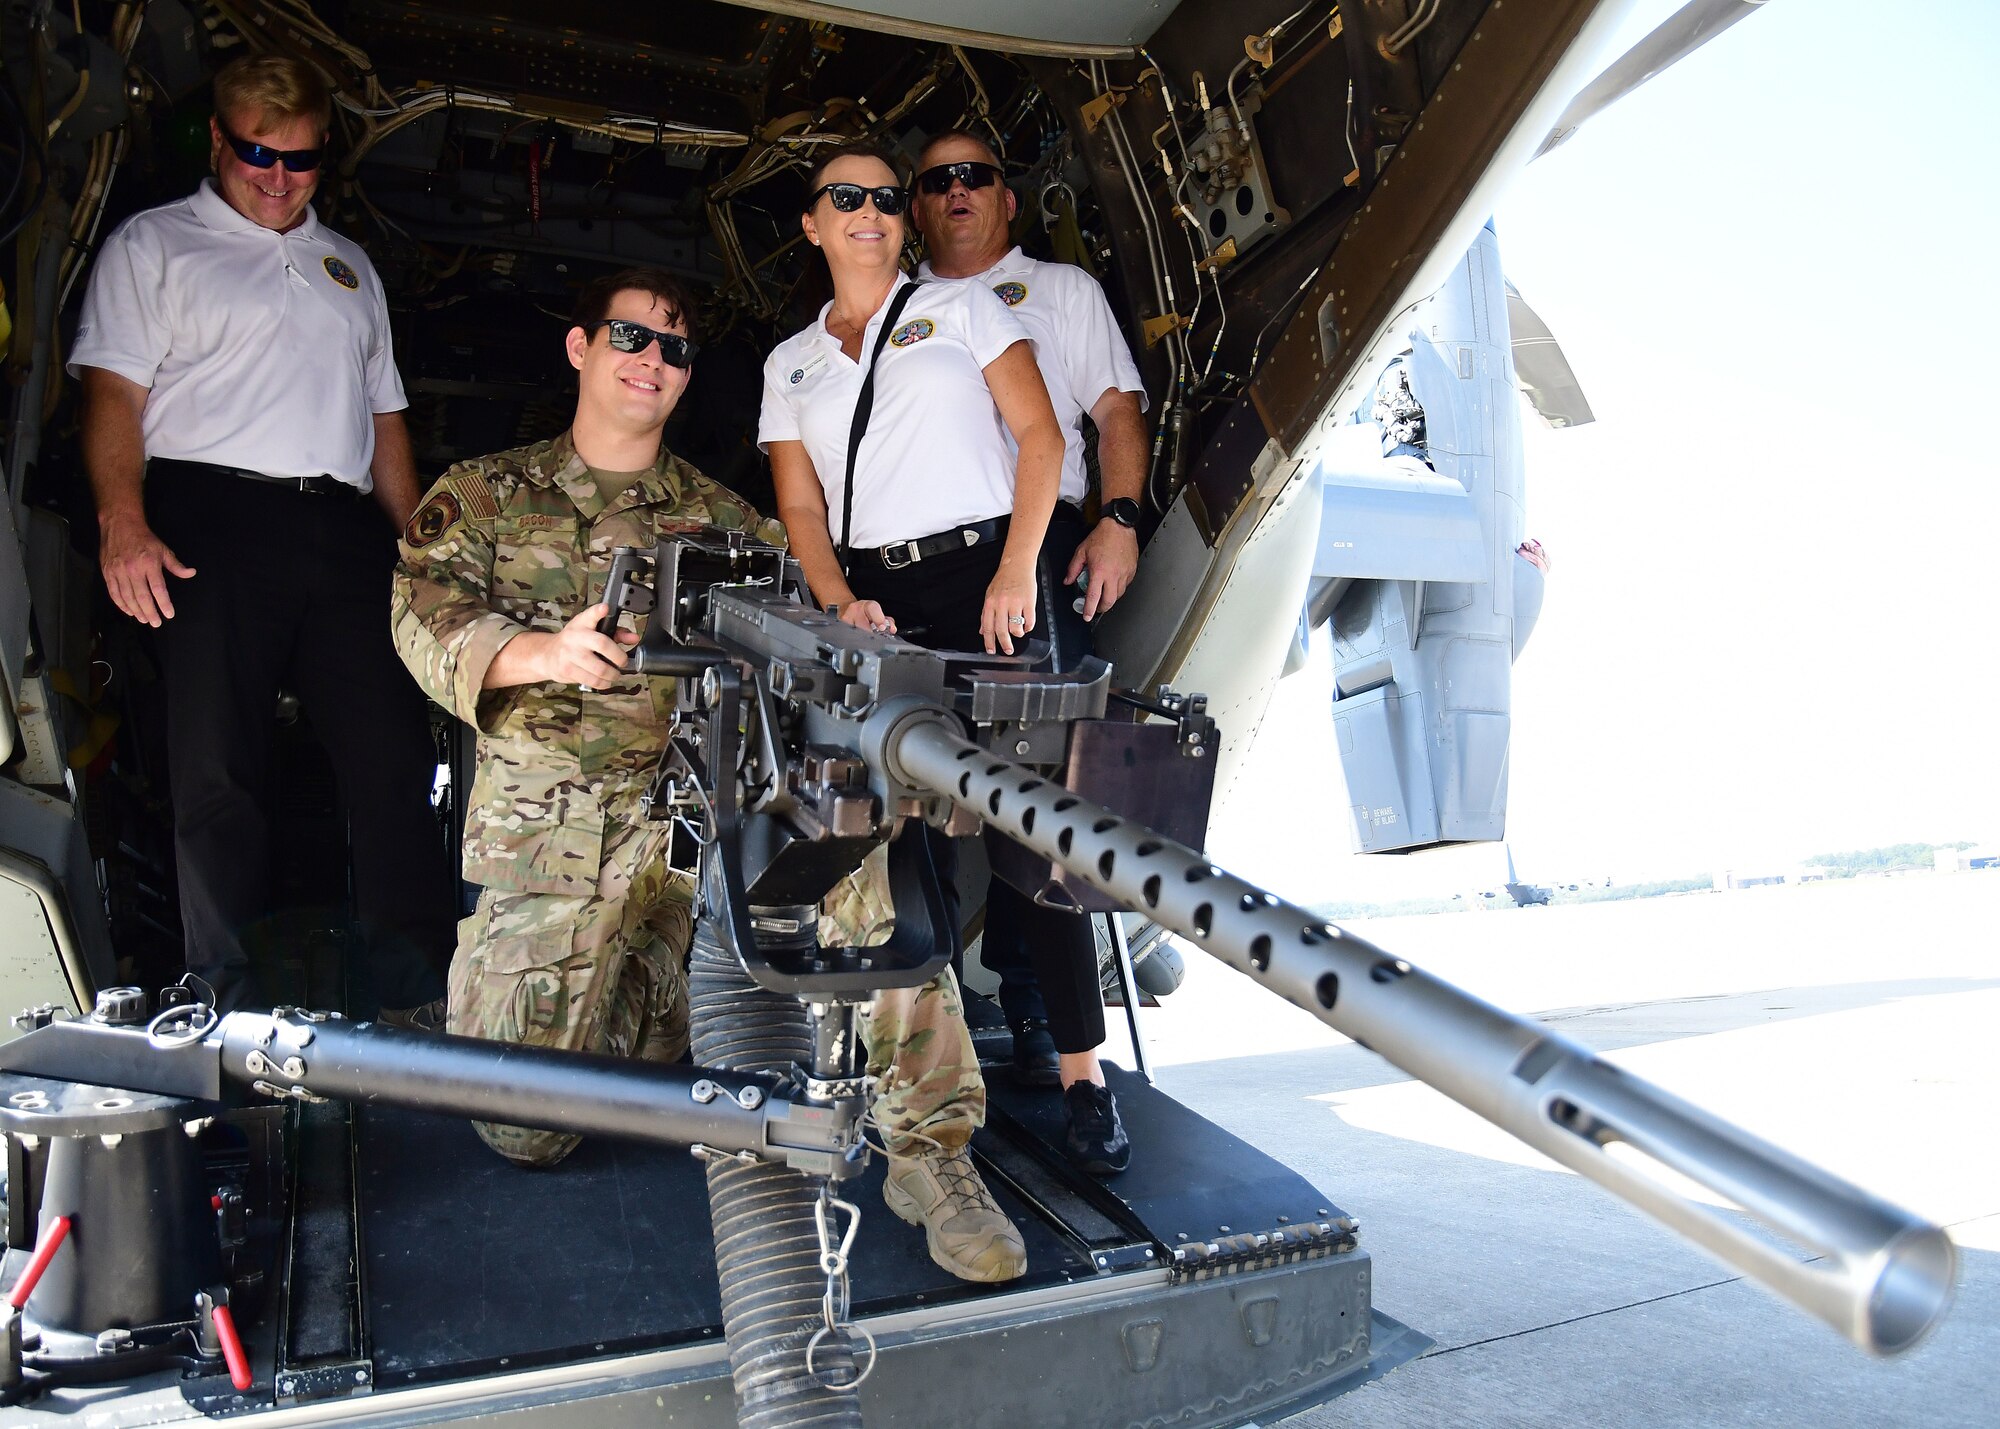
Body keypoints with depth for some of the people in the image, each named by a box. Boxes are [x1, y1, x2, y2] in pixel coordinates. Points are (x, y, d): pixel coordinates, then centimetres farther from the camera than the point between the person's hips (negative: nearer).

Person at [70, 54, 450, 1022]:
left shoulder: (349, 266, 27)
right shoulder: (154, 244, 14)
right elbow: (115, 391, 1)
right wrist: (123, 521, -15)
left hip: (343, 526, 4)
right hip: (210, 518, -3)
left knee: (395, 751, -4)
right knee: (217, 766, -6)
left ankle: (418, 997, 2)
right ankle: (235, 1004, 2)